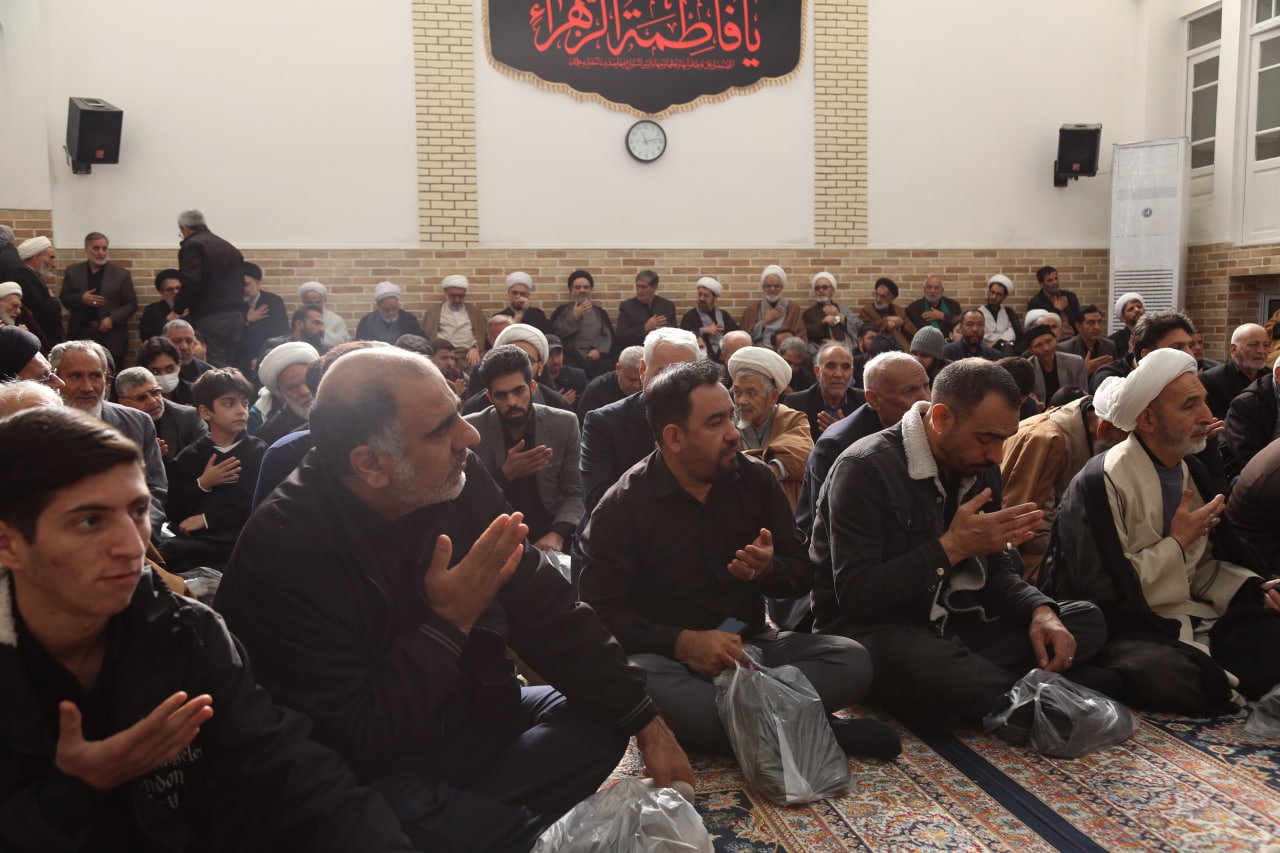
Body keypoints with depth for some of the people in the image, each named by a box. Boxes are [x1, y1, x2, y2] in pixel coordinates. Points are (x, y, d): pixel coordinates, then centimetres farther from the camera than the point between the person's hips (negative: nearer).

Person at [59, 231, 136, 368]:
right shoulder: (72, 272, 11)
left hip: (111, 337, -1)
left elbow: (132, 304, 4)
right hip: (81, 335, 1)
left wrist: (112, 318, -11)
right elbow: (63, 298, 13)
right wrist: (81, 299, -8)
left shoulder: (121, 274, 5)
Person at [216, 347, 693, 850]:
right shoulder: (283, 551, -26)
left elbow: (546, 612, -4)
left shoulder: (461, 481, -9)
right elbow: (352, 743, -24)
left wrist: (646, 720, -7)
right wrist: (450, 623, -25)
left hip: (466, 716, 7)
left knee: (599, 719, -5)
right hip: (371, 771, -7)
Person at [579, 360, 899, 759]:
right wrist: (684, 642, -25)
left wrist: (768, 570, -14)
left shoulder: (756, 479, 4)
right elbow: (601, 608, -12)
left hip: (750, 644, 3)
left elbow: (803, 572, 10)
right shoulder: (622, 505, -7)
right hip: (668, 653, -3)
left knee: (851, 659, -21)